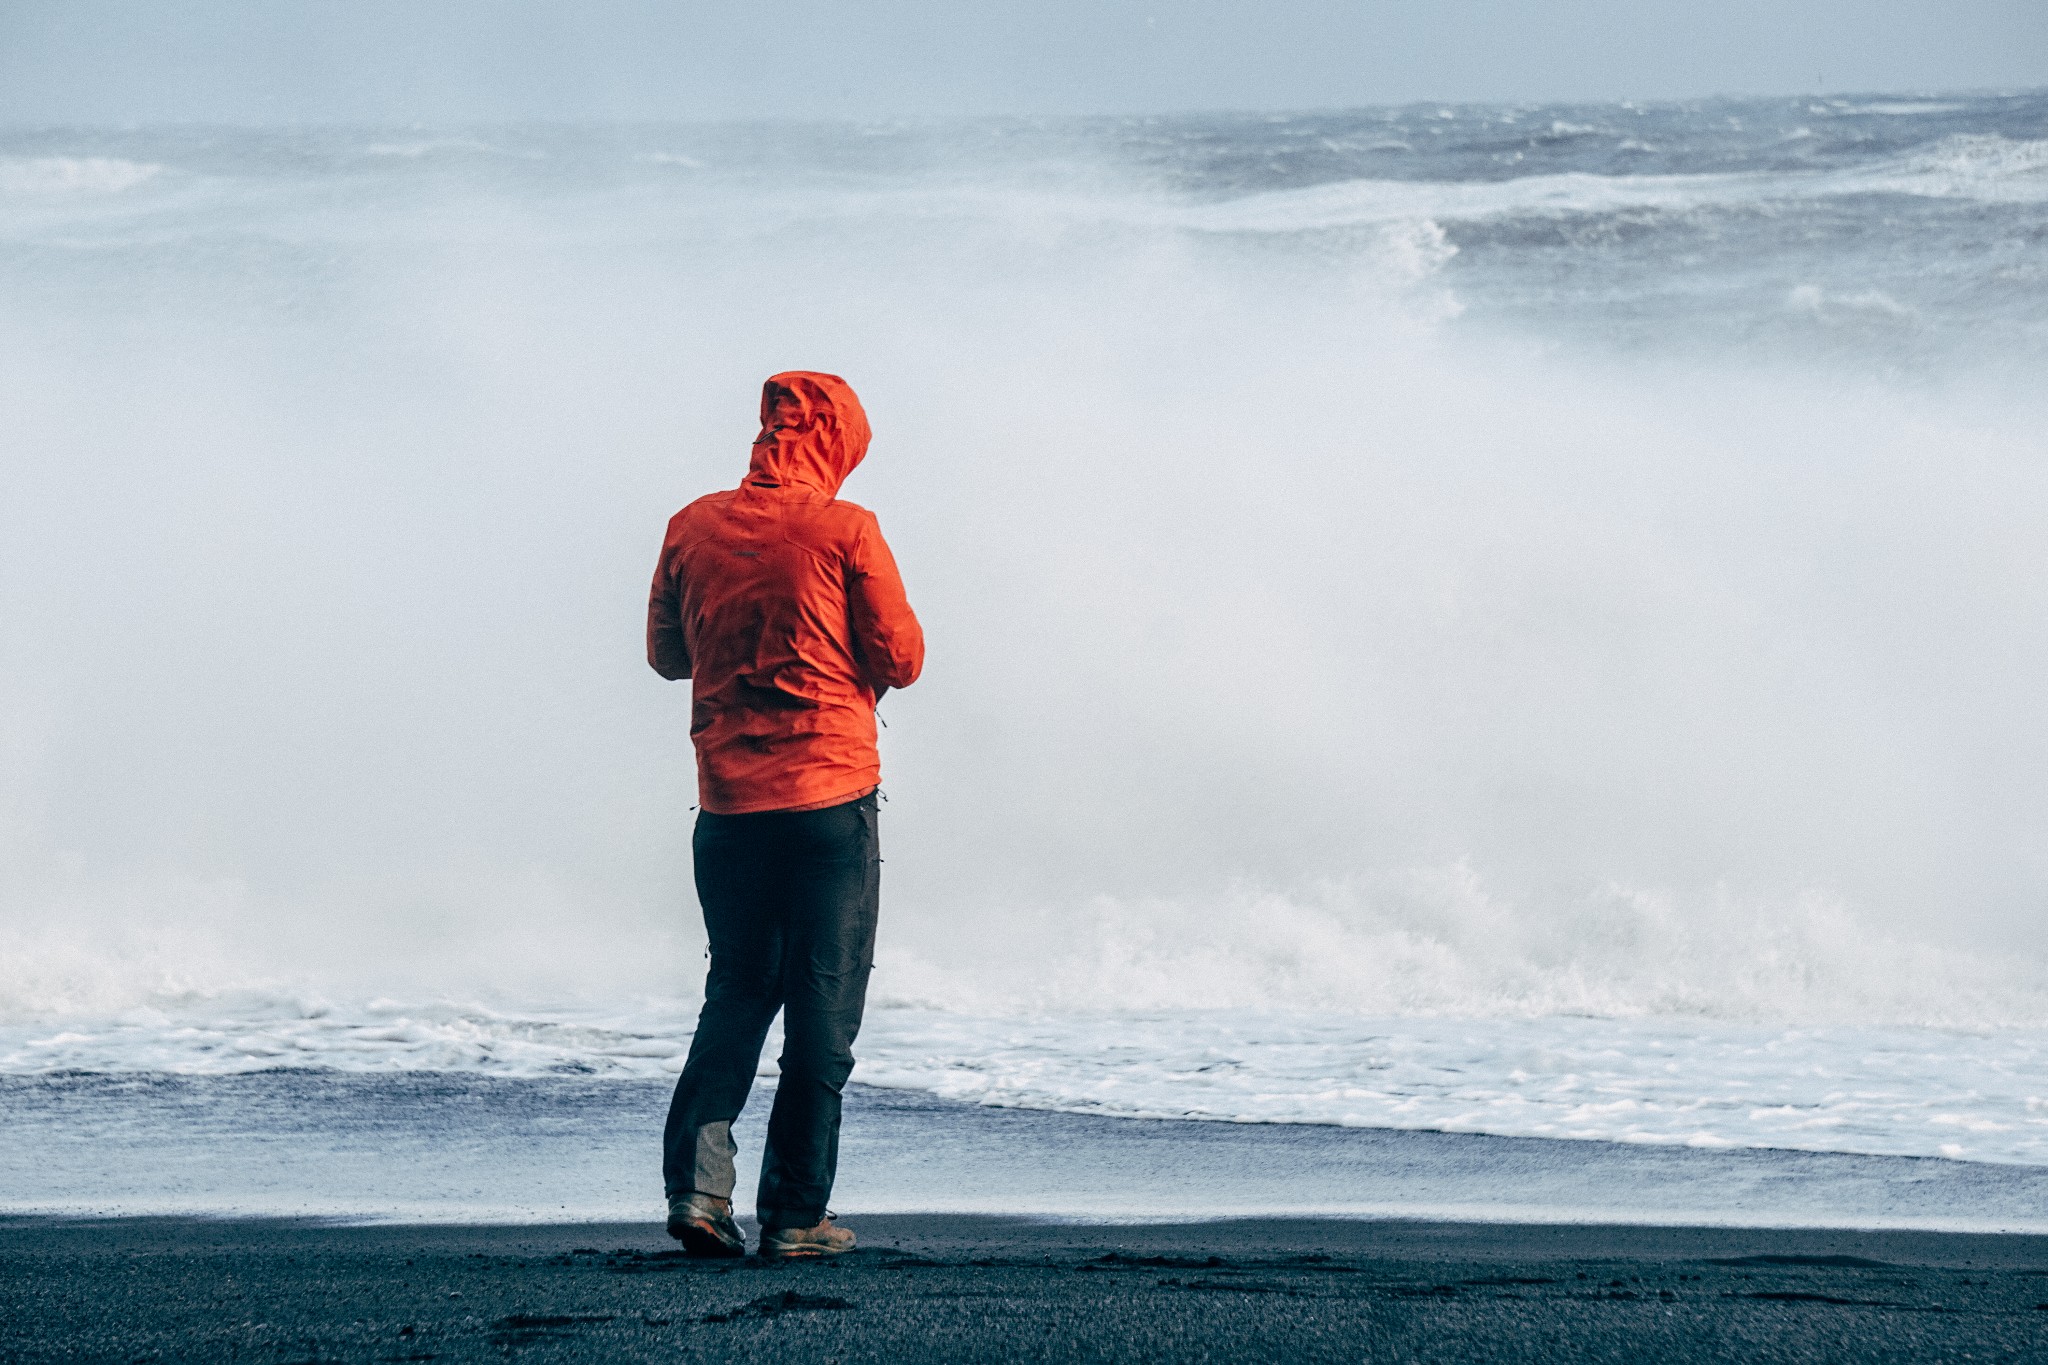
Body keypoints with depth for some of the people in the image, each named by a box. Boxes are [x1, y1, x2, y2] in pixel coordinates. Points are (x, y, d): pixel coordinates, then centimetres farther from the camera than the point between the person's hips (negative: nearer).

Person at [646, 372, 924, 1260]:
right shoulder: (844, 530, -8)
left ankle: (698, 1178, -3)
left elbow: (666, 655, 14)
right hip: (832, 795, -4)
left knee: (737, 993, 15)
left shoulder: (692, 529, 4)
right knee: (823, 1005, 4)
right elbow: (902, 659, -3)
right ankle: (796, 1214, 3)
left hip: (728, 803, 4)